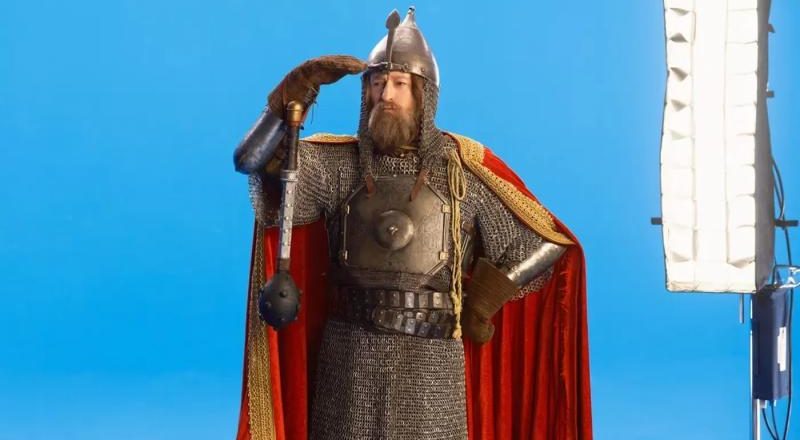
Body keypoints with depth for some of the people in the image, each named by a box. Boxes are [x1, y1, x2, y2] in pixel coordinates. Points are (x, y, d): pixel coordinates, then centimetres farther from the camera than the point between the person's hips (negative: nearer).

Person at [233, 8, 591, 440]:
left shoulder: (464, 167, -1)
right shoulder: (337, 164, 3)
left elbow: (546, 243, 3)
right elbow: (254, 161, -11)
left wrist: (480, 300, -3)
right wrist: (292, 95, -23)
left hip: (431, 359, -1)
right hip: (349, 354, 1)